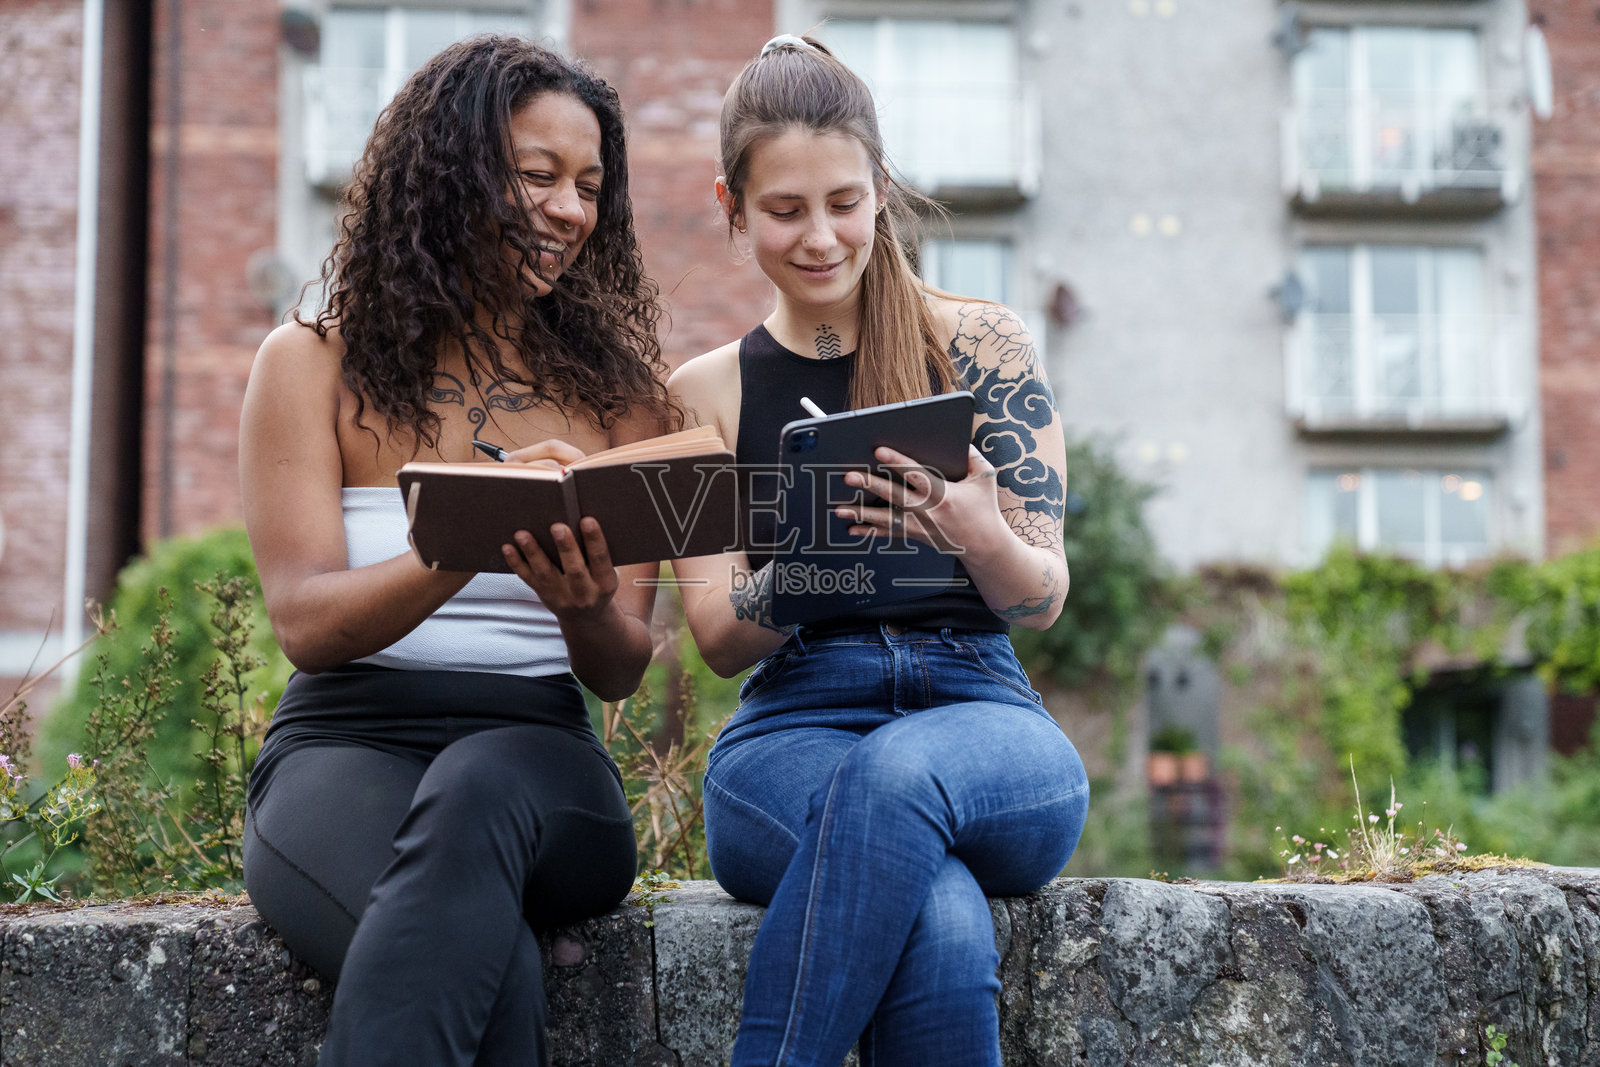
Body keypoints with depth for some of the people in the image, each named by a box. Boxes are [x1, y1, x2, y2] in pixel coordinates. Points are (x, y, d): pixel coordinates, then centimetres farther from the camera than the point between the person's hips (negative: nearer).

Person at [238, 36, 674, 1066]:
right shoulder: (314, 364, 7)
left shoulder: (619, 389, 13)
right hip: (343, 747, -1)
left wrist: (583, 605, -19)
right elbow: (305, 622, -6)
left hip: (539, 755, 2)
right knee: (489, 975, -36)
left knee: (474, 792, -38)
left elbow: (623, 670, 7)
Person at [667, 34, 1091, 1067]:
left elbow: (1043, 601, 4)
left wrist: (974, 529, -20)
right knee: (940, 927, -35)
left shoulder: (981, 345, 8)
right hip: (790, 730, 0)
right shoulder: (705, 393, 12)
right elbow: (719, 636, 6)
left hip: (987, 718, 0)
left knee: (899, 771, -38)